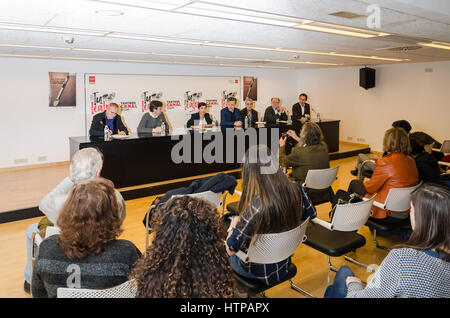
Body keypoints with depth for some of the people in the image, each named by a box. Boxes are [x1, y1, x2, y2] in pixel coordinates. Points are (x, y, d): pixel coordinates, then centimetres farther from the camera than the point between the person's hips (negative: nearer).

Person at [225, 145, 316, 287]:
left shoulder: (255, 207, -37)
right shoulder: (296, 191, -19)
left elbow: (230, 249, -26)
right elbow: (312, 215, 3)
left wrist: (233, 225, -6)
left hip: (260, 273, -5)